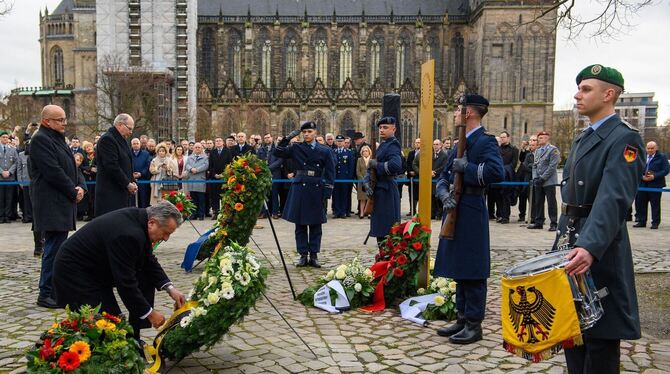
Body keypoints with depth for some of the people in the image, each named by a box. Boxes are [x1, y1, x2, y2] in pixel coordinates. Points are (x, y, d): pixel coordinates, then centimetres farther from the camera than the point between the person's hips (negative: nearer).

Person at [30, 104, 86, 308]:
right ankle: (46, 294, -1)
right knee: (54, 249, -8)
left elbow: (71, 167, 19)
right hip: (51, 205, -10)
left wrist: (81, 186, 1)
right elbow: (53, 171, -18)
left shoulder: (58, 139, 19)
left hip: (63, 203, 10)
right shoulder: (40, 140, -11)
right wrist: (73, 192, -10)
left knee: (57, 247, 13)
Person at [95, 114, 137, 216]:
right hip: (110, 193, -9)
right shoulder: (107, 139, -12)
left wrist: (132, 182, 8)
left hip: (122, 191, 9)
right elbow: (112, 167, -19)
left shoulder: (121, 140, 19)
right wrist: (127, 184, -13)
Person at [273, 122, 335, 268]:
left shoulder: (325, 151, 3)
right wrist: (288, 138, -7)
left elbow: (330, 173, 3)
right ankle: (303, 255, 14)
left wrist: (327, 192, -4)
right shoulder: (296, 148, 6)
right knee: (300, 225, 5)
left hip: (316, 190, 0)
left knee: (316, 225, 6)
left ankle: (314, 255, 15)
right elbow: (278, 152, 1)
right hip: (299, 190, 1)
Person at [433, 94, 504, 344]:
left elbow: (497, 172, -26)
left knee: (472, 272, -2)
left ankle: (474, 325, 9)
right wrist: (444, 193, -4)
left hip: (471, 214, -9)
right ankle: (462, 319, 25)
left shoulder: (485, 142, -9)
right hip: (455, 212, 9)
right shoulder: (460, 143, 17)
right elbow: (444, 176, 16)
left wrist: (466, 167, -18)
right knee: (458, 270, 14)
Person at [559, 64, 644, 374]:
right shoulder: (582, 139, 15)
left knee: (600, 333, 2)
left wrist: (590, 247, -39)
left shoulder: (624, 138, -12)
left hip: (599, 248, -8)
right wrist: (562, 241, 17)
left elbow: (613, 199, -26)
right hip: (570, 243, 9)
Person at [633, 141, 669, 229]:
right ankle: (641, 221, 15)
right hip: (642, 184, 4)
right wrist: (642, 176, -8)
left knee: (655, 204, 0)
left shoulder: (662, 157, 1)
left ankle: (655, 223, 7)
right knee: (640, 203, 6)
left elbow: (666, 170, -6)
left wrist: (654, 176, -17)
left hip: (655, 184, -4)